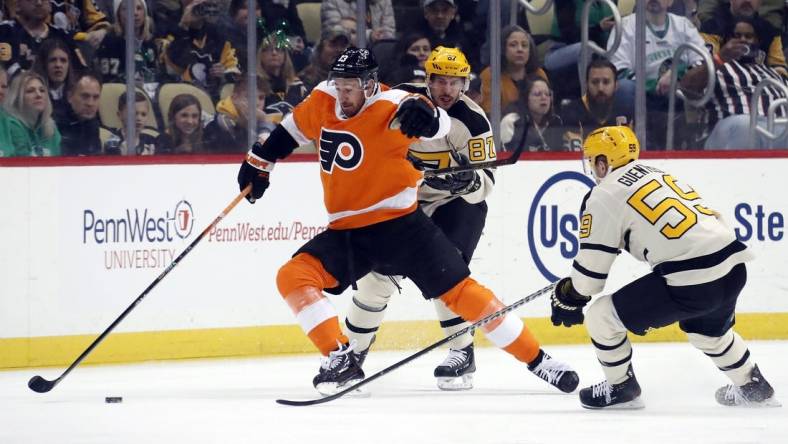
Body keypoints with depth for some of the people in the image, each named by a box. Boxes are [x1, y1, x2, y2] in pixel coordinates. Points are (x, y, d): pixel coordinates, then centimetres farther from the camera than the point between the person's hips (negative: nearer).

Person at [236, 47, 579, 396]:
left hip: (402, 224, -5)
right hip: (347, 232, 5)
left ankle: (537, 360, 1)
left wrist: (423, 114, -56)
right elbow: (294, 128, 22)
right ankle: (342, 360, -16)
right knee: (293, 277, -16)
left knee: (459, 290, -8)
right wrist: (259, 162, 27)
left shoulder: (388, 106, -16)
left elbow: (437, 125, -33)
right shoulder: (322, 102, 2)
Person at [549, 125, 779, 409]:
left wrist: (568, 297, 20)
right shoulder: (657, 174, 23)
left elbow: (591, 268, 2)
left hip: (691, 283, -8)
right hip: (733, 267, 8)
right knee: (707, 331, 38)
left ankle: (621, 389, 22)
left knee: (601, 318, 7)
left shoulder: (604, 196, 1)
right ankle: (753, 388, 47)